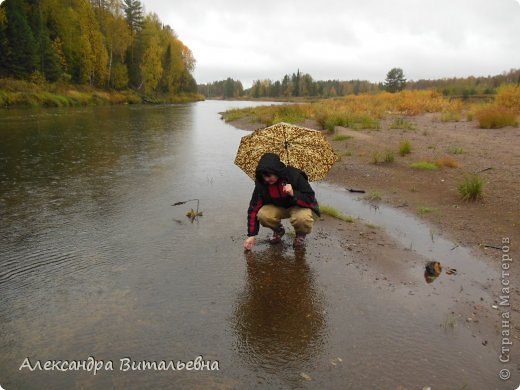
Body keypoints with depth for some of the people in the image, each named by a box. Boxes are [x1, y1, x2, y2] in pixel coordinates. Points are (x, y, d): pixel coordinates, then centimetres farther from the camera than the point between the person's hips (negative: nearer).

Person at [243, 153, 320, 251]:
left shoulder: (295, 176, -28)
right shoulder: (261, 183, -19)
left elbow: (310, 200, -24)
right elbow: (254, 208, -14)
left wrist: (293, 193, -43)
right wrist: (251, 235, -19)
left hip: (298, 206, -3)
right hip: (277, 207, 3)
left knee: (302, 218, -38)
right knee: (262, 215, -29)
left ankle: (301, 234, 1)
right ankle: (278, 230, 6)